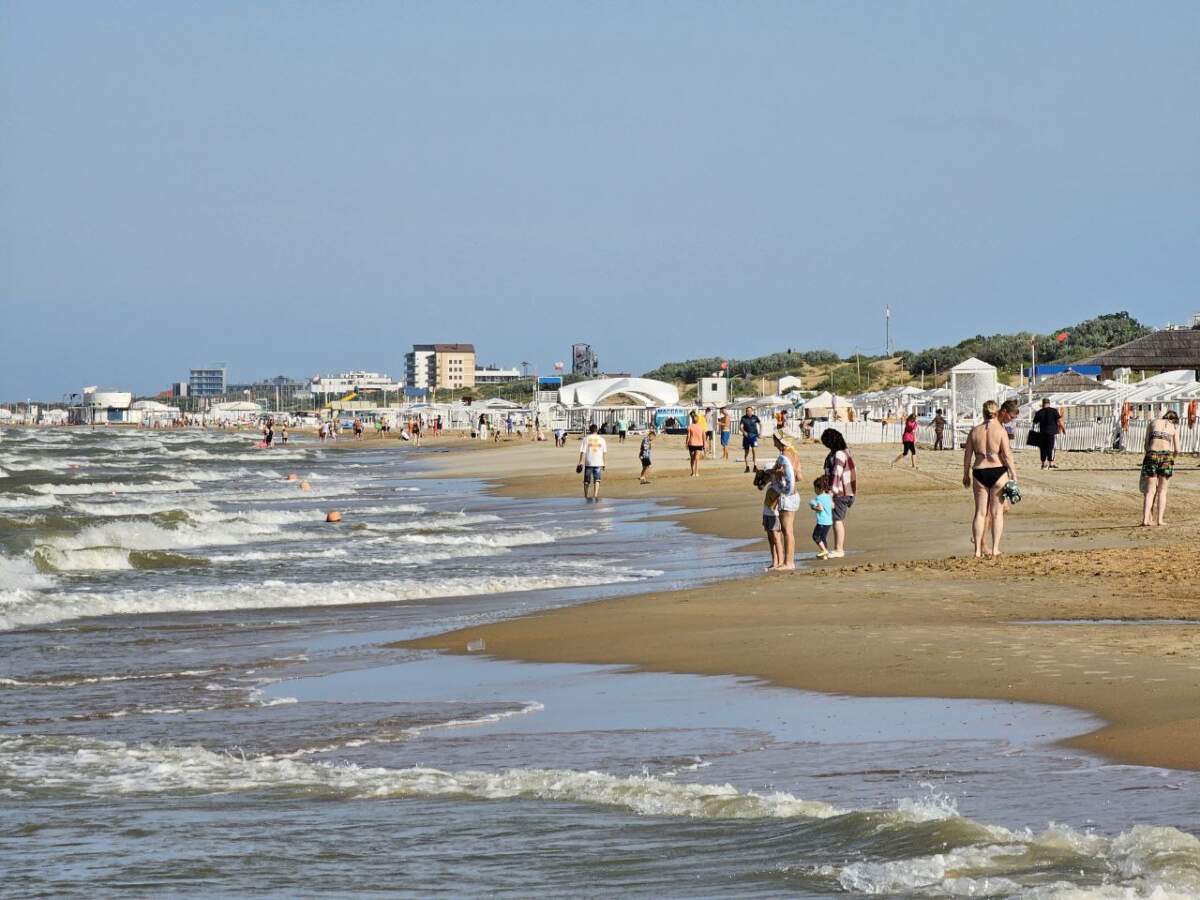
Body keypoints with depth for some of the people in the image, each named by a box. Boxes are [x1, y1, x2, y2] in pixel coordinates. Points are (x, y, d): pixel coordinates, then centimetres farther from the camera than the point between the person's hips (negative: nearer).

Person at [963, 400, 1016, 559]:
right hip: (998, 472, -2)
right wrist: (1013, 473, -3)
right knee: (997, 513, 5)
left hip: (979, 473, 3)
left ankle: (978, 550, 7)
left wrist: (966, 474, 16)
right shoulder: (1000, 430, -6)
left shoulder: (975, 431, 3)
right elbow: (1007, 454, -10)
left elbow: (967, 455, 6)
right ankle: (995, 549, 3)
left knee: (980, 512, 9)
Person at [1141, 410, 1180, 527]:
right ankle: (1159, 519, 5)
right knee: (1162, 491, 12)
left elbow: (1146, 445, 12)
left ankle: (1145, 519, -11)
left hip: (1152, 455, 1)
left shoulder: (1153, 423, 18)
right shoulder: (1174, 427, 15)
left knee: (1150, 491, 2)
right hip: (1166, 455, -1)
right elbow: (1177, 450, 11)